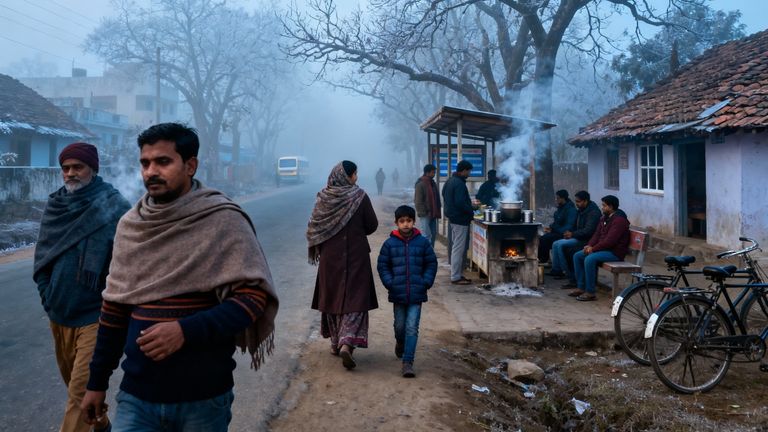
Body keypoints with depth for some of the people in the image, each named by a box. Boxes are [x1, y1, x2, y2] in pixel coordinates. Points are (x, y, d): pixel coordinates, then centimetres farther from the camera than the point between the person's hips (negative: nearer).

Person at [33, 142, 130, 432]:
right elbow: (42, 254, 13)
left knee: (80, 392, -7)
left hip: (94, 316, -6)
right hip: (58, 314, 7)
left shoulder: (114, 208, -12)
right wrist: (46, 293, 6)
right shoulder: (55, 205, 5)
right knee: (74, 383, 21)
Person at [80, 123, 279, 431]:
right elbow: (114, 308, 11)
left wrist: (186, 331, -24)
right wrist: (97, 382, 13)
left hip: (203, 398, -3)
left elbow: (255, 295, -14)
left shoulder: (223, 220, -11)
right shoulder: (130, 224, 4)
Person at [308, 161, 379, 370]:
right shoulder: (360, 196, -11)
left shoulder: (323, 197, -3)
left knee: (332, 297, 15)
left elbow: (313, 227, 1)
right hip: (355, 255, -3)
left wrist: (317, 249, 15)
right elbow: (372, 225, -5)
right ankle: (347, 343, -16)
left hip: (329, 256, 3)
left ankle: (336, 343, 24)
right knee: (354, 298, 1)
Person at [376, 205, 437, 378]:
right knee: (400, 325, 17)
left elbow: (431, 263, 6)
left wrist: (426, 282, -4)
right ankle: (400, 342, 49)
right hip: (398, 294, 1)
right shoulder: (390, 244, -1)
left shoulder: (422, 242, -1)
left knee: (412, 328, -5)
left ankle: (408, 362, -2)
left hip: (416, 294, -1)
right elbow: (382, 265, 5)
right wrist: (389, 283, -6)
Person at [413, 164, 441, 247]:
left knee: (433, 234, 10)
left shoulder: (433, 183, 14)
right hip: (425, 215, -8)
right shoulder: (420, 184, -12)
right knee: (427, 236, -10)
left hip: (433, 214, 8)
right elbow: (418, 201, -15)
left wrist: (437, 212, 14)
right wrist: (422, 213, -18)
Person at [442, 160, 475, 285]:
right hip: (460, 220, -10)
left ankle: (457, 274, 22)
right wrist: (471, 211, -12)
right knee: (459, 249, -5)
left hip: (452, 218, 10)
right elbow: (460, 203, -27)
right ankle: (456, 277, -2)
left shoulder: (450, 181, 13)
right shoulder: (459, 184, -19)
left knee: (457, 248, 16)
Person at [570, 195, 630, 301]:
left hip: (615, 252, -10)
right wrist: (589, 245, -3)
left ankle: (590, 292, -23)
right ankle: (581, 287, 3)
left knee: (589, 259, -31)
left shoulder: (619, 220, -19)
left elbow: (610, 241, -25)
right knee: (577, 256, 1)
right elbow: (597, 234, 15)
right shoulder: (604, 217, 12)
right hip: (603, 248, 10)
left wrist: (593, 248, -19)